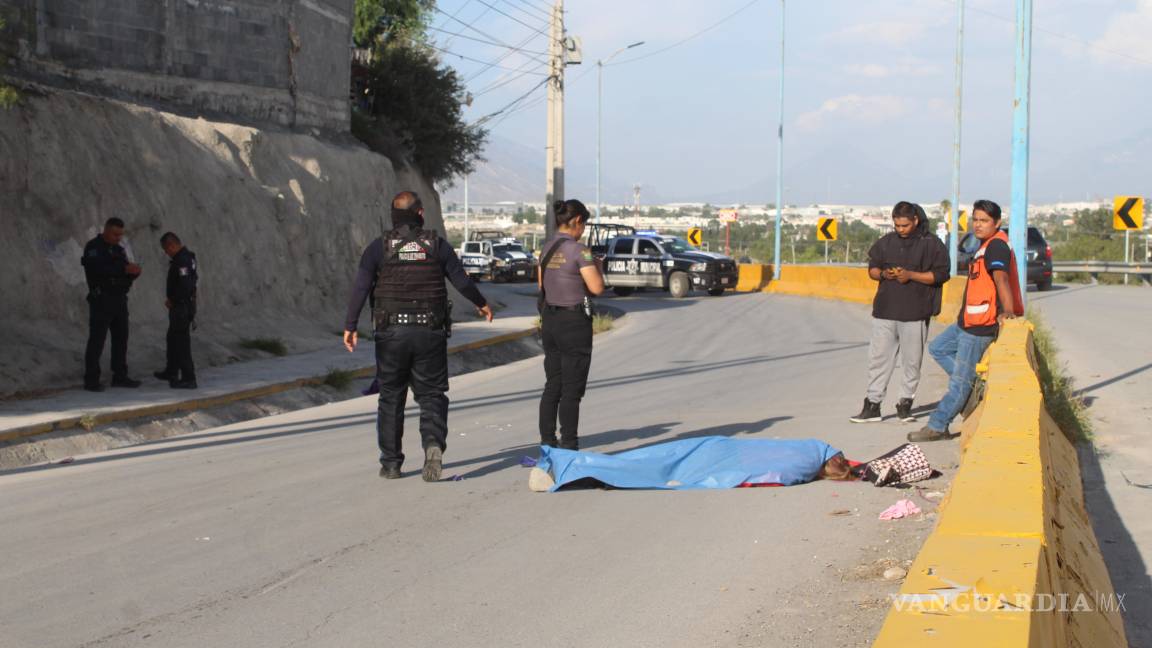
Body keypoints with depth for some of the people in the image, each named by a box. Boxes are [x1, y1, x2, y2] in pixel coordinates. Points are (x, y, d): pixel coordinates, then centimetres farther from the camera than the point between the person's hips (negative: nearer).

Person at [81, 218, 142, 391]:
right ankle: (91, 380, -4)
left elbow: (127, 274, 14)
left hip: (119, 300, 7)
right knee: (97, 340, -6)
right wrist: (124, 269, -29)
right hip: (101, 300, -7)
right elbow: (98, 268, -24)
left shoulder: (118, 250, 16)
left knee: (121, 338, 7)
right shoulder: (93, 247, -8)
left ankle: (120, 377, 13)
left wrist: (135, 271, -9)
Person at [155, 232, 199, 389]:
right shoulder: (186, 256, 11)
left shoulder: (182, 260, -21)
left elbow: (185, 286, -29)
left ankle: (188, 379, -2)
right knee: (173, 339, 22)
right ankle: (171, 372, 35)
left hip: (182, 307, -11)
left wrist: (172, 301, -15)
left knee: (182, 342, -5)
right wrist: (172, 300, 12)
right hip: (181, 306, 11)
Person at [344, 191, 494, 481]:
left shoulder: (380, 247, -1)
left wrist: (350, 326, -5)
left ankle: (391, 463, 14)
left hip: (391, 333, 0)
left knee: (391, 398, 11)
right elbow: (461, 280, 6)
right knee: (431, 395, 7)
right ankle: (434, 444, -19)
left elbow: (361, 287, -7)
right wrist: (482, 303, 23)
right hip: (430, 333, 0)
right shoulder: (437, 244, 1)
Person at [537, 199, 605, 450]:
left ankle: (547, 442, 17)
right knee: (571, 389, -1)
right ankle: (568, 446, 0)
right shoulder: (578, 250, -15)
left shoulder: (547, 248, 7)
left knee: (552, 385, 14)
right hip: (574, 321, -7)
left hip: (549, 319, 7)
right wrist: (596, 268, 1)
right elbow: (597, 287, -16)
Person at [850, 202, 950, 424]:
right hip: (885, 311, 3)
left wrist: (911, 275, -16)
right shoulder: (886, 242, 11)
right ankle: (872, 405, 5)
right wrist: (883, 274, -7)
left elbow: (940, 274, -6)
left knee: (911, 361, 4)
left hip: (915, 313, -3)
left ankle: (905, 404, 15)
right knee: (878, 357, 2)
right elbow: (872, 268, 16)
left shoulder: (931, 244, -2)